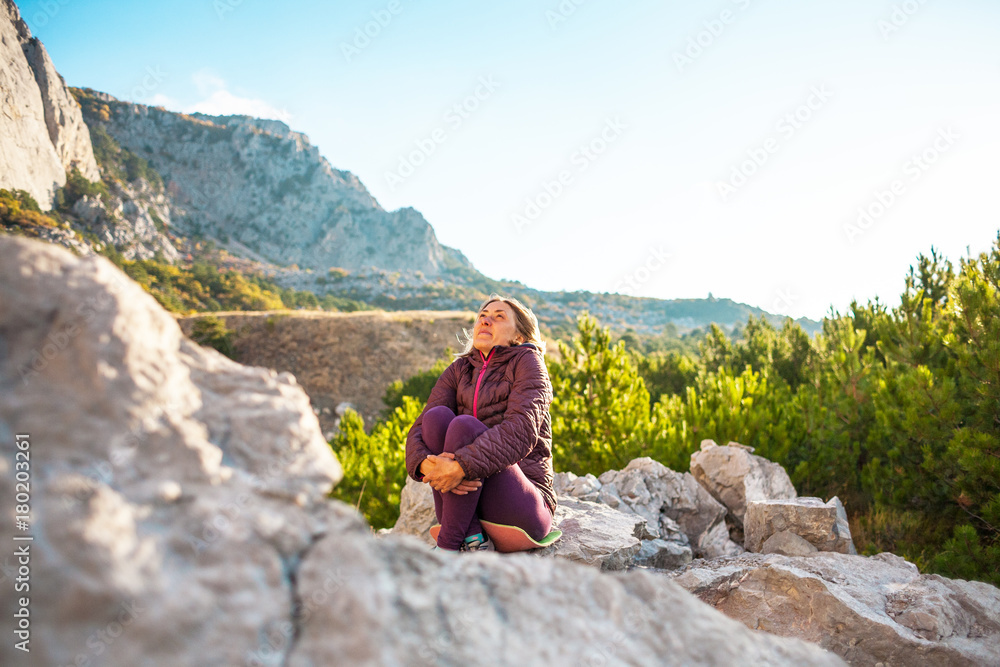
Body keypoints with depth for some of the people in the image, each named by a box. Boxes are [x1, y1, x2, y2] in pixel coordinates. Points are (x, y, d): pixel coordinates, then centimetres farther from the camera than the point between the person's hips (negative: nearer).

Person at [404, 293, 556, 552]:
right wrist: (426, 464, -24)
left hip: (523, 507, -4)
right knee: (437, 416, -17)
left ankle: (448, 548, -23)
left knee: (465, 425, -26)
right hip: (468, 497, 4)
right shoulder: (459, 370, 14)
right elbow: (420, 429, 0)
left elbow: (522, 430, -19)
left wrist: (461, 466, -31)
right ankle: (471, 540, -21)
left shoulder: (527, 361, 0)